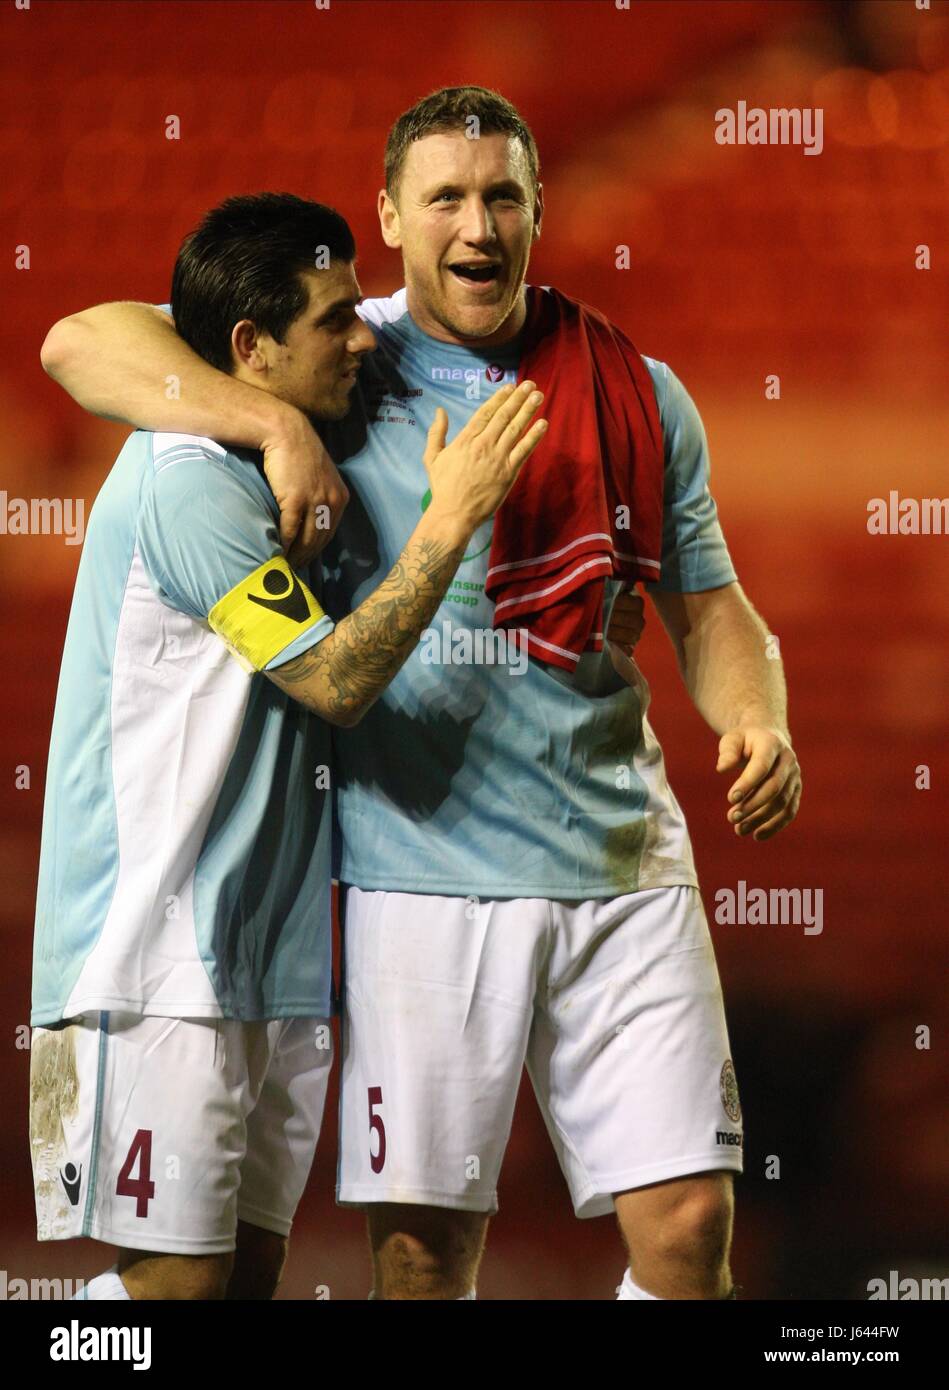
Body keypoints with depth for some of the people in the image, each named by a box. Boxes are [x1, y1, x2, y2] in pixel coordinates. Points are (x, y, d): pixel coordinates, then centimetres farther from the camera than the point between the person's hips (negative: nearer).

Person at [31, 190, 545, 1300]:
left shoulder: (249, 475, 16)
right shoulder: (186, 481, -14)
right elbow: (335, 681, -17)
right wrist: (454, 515, -15)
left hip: (267, 958, 9)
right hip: (163, 963, -9)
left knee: (249, 1267, 8)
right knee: (177, 1276, -11)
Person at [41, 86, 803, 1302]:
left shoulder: (639, 394, 11)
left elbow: (709, 609, 16)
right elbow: (82, 344, -5)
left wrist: (758, 726, -6)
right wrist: (278, 426, -18)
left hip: (623, 862, 2)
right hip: (424, 868, -2)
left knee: (688, 1221, -3)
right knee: (423, 1240, 0)